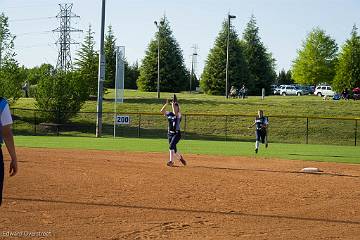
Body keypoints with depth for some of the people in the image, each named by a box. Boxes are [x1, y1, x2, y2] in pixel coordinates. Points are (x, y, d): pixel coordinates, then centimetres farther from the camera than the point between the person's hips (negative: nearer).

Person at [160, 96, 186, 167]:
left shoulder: (179, 115, -7)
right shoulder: (169, 114, 8)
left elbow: (175, 113, -29)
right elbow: (162, 111, -3)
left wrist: (173, 104, -22)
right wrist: (166, 104, -11)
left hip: (177, 134, -6)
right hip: (170, 134, 6)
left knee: (171, 146, -21)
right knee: (173, 149, 11)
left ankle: (171, 161, -21)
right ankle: (180, 157, 36)